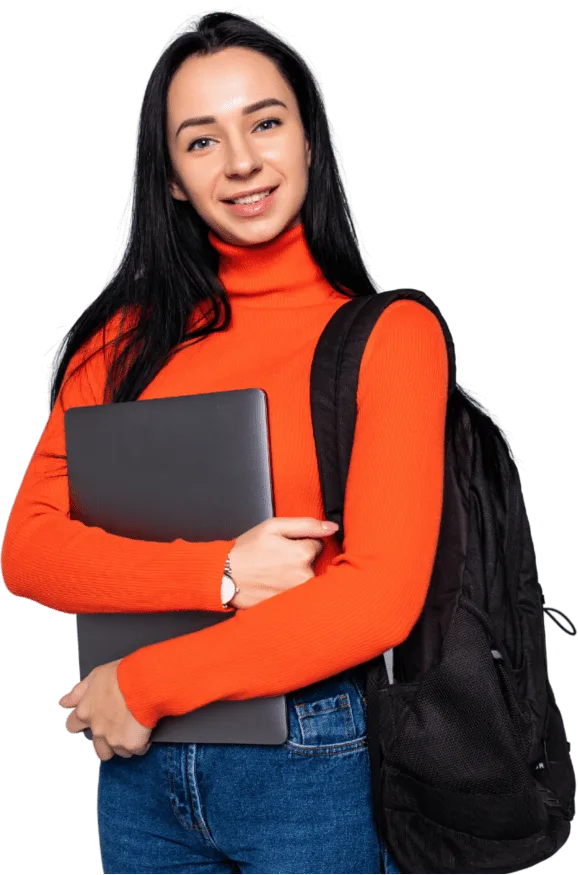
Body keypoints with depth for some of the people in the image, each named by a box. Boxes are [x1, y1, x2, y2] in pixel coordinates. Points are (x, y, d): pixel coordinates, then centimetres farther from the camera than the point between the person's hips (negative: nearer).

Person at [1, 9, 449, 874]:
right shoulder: (126, 335, 3)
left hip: (311, 767, -3)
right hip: (139, 758, 4)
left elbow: (380, 597, -16)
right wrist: (221, 573, -19)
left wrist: (146, 682, -13)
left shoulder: (389, 334, -9)